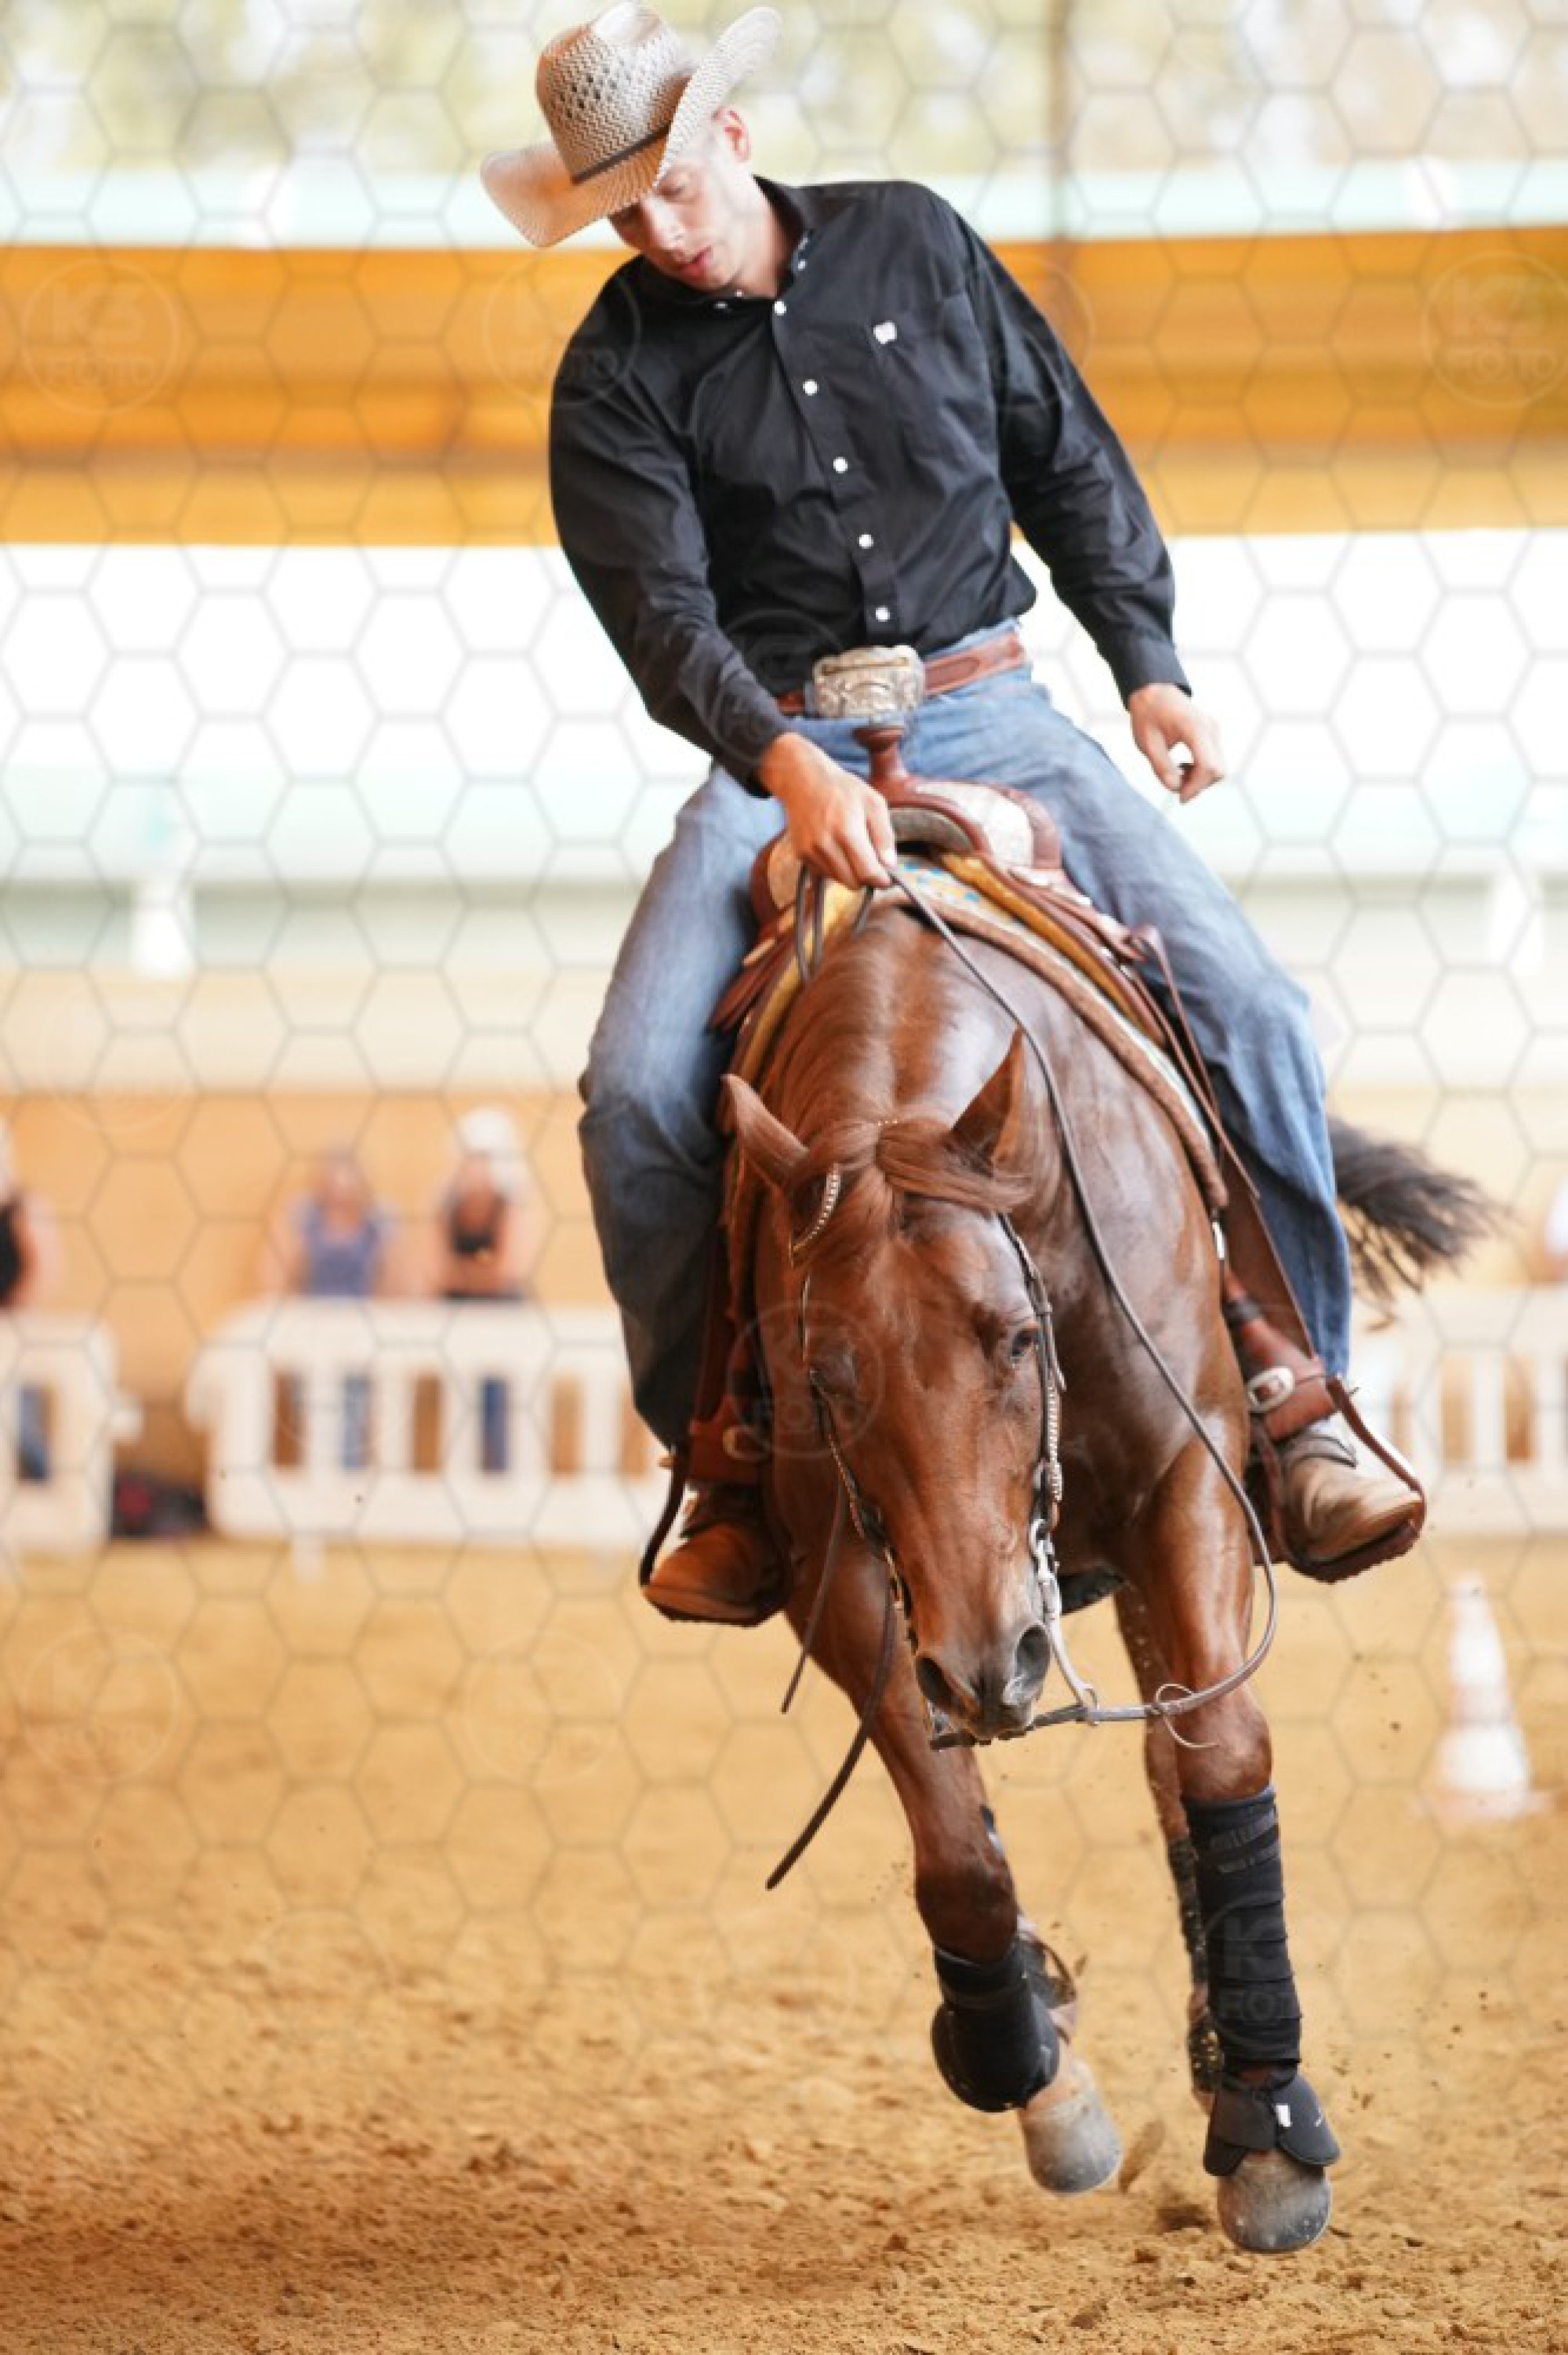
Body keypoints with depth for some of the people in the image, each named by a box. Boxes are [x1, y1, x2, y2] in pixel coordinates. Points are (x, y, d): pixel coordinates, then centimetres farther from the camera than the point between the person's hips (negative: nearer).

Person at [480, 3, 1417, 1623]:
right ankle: (730, 1470, -5)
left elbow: (1070, 462, 14)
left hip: (988, 714, 1)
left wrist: (1148, 665, 5)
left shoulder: (911, 244, 6)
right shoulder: (617, 378, -1)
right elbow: (666, 620, -14)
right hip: (782, 753, -1)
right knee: (638, 1090, -22)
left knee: (1247, 1006, -15)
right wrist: (784, 763, -32)